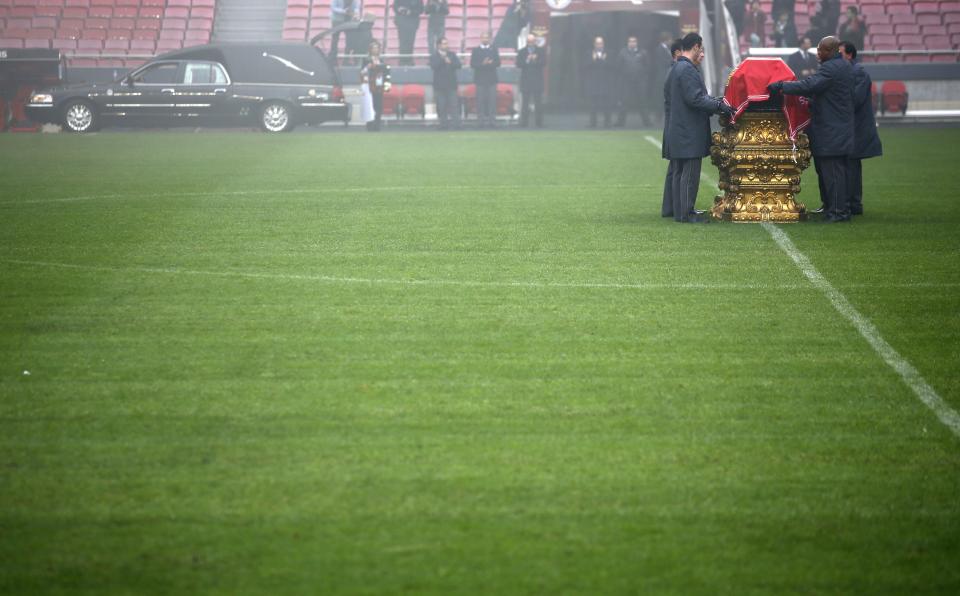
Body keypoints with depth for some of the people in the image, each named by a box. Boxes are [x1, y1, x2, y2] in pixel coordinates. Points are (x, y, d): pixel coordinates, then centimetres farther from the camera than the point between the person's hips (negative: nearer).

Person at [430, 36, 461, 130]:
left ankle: (456, 124, -6)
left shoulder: (452, 55, 12)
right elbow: (434, 66, -15)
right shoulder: (434, 56, 2)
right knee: (441, 107, 0)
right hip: (440, 85, -2)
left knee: (454, 105, -4)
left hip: (451, 84, 2)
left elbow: (458, 65, 1)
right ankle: (443, 124, 4)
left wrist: (450, 63, -14)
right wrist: (442, 58, -18)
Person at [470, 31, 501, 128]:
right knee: (481, 101, -4)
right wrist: (482, 64, -17)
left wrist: (490, 63, -16)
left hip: (492, 79, 1)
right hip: (480, 79, -1)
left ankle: (491, 120, -2)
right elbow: (472, 64, -1)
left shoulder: (494, 49, 12)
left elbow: (498, 63, 4)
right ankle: (482, 121, -2)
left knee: (492, 101, -4)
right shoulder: (475, 50, 8)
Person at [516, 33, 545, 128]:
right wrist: (527, 61, -15)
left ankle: (539, 122, 1)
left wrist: (536, 60, -18)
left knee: (538, 102, -1)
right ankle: (524, 122, -1)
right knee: (525, 103, -2)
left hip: (537, 80, 0)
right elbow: (518, 64, 0)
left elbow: (544, 63, -1)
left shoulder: (541, 51, 8)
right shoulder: (521, 52, 9)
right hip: (525, 80, 0)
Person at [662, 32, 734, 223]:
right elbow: (695, 99, -22)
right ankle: (686, 214, -6)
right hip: (690, 133, -10)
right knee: (690, 174, -7)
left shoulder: (674, 70, 16)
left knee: (677, 173, 12)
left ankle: (679, 212, 15)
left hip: (676, 132, 10)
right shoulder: (688, 70, -16)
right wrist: (719, 106, -14)